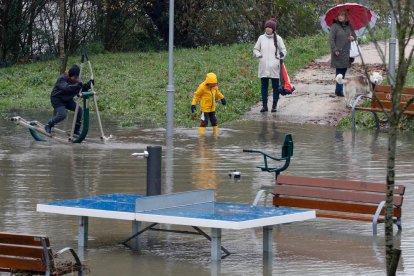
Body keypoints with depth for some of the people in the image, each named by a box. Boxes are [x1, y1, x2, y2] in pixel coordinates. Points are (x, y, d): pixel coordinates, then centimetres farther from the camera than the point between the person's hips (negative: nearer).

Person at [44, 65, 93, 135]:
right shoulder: (62, 79, -25)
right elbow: (66, 88, -44)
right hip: (57, 99, -7)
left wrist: (88, 85, -25)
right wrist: (77, 86, -59)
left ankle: (76, 130, 1)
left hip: (67, 100, 7)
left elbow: (81, 89, -6)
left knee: (79, 110, -10)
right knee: (62, 114, -26)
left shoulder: (76, 81, -4)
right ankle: (48, 126, -3)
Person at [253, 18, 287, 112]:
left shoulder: (278, 38, 1)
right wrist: (258, 55, -2)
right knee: (264, 86, 4)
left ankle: (274, 106, 7)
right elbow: (255, 49, 16)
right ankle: (264, 105, 9)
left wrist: (279, 57, -8)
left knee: (275, 86, 2)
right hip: (263, 67, 2)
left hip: (274, 67, -2)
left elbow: (283, 50, 8)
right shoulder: (261, 38, 8)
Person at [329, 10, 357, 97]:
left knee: (343, 71, 10)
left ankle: (339, 90, 17)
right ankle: (339, 91, -6)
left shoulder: (349, 26, 11)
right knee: (339, 72, -7)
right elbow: (331, 39, -11)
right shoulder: (335, 26, -7)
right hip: (338, 53, -6)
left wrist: (353, 38, -2)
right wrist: (335, 50, -18)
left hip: (346, 53, 6)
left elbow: (354, 36, 22)